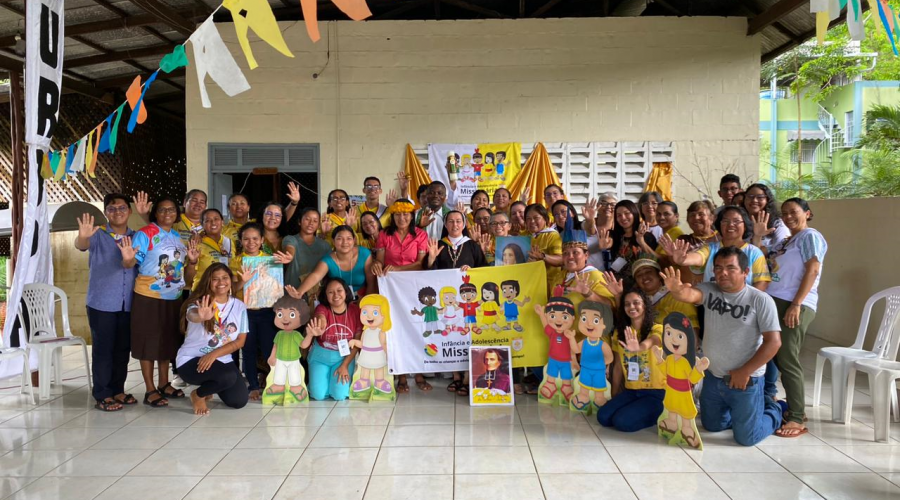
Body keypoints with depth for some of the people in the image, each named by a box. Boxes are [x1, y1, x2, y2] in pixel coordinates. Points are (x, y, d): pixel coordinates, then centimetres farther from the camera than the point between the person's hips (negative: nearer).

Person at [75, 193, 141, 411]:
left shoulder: (136, 238, 9)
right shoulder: (98, 235, -3)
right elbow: (81, 245, -22)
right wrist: (82, 236, -47)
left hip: (128, 304, 4)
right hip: (101, 303, -4)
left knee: (123, 349, 12)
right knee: (102, 349, -1)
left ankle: (118, 390, 24)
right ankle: (102, 395, 5)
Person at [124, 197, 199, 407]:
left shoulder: (180, 238, 11)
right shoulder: (145, 233, -8)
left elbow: (187, 276, 16)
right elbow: (131, 263, -18)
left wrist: (192, 261, -4)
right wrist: (128, 260, -40)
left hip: (173, 298, 7)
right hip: (148, 297, -6)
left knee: (168, 341, 15)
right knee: (148, 341, 0)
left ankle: (164, 384, 28)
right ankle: (150, 390, 7)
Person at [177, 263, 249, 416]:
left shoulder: (239, 306, -1)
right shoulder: (199, 302, -13)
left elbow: (240, 341, -4)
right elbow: (192, 315, -38)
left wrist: (214, 354, -19)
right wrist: (201, 316, -64)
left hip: (222, 360, 5)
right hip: (191, 359, -5)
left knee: (239, 401, -9)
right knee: (229, 377, -32)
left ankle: (209, 386, 23)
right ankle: (198, 395, 1)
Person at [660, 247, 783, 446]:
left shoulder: (761, 300, -15)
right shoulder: (709, 290, -5)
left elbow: (773, 342, -16)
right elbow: (690, 294, -26)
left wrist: (745, 371, -16)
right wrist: (677, 290, -51)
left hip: (746, 380, -5)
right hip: (713, 378, 5)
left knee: (746, 437, 2)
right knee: (713, 426, 21)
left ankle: (774, 410, 31)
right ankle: (748, 409, 45)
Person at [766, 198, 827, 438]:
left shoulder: (810, 236, 0)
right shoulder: (785, 242, 24)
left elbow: (812, 270, -12)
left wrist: (796, 305, -18)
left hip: (794, 306, -8)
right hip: (774, 303, 8)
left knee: (787, 361, -11)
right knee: (773, 358, 7)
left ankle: (797, 419, -6)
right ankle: (794, 409, 17)